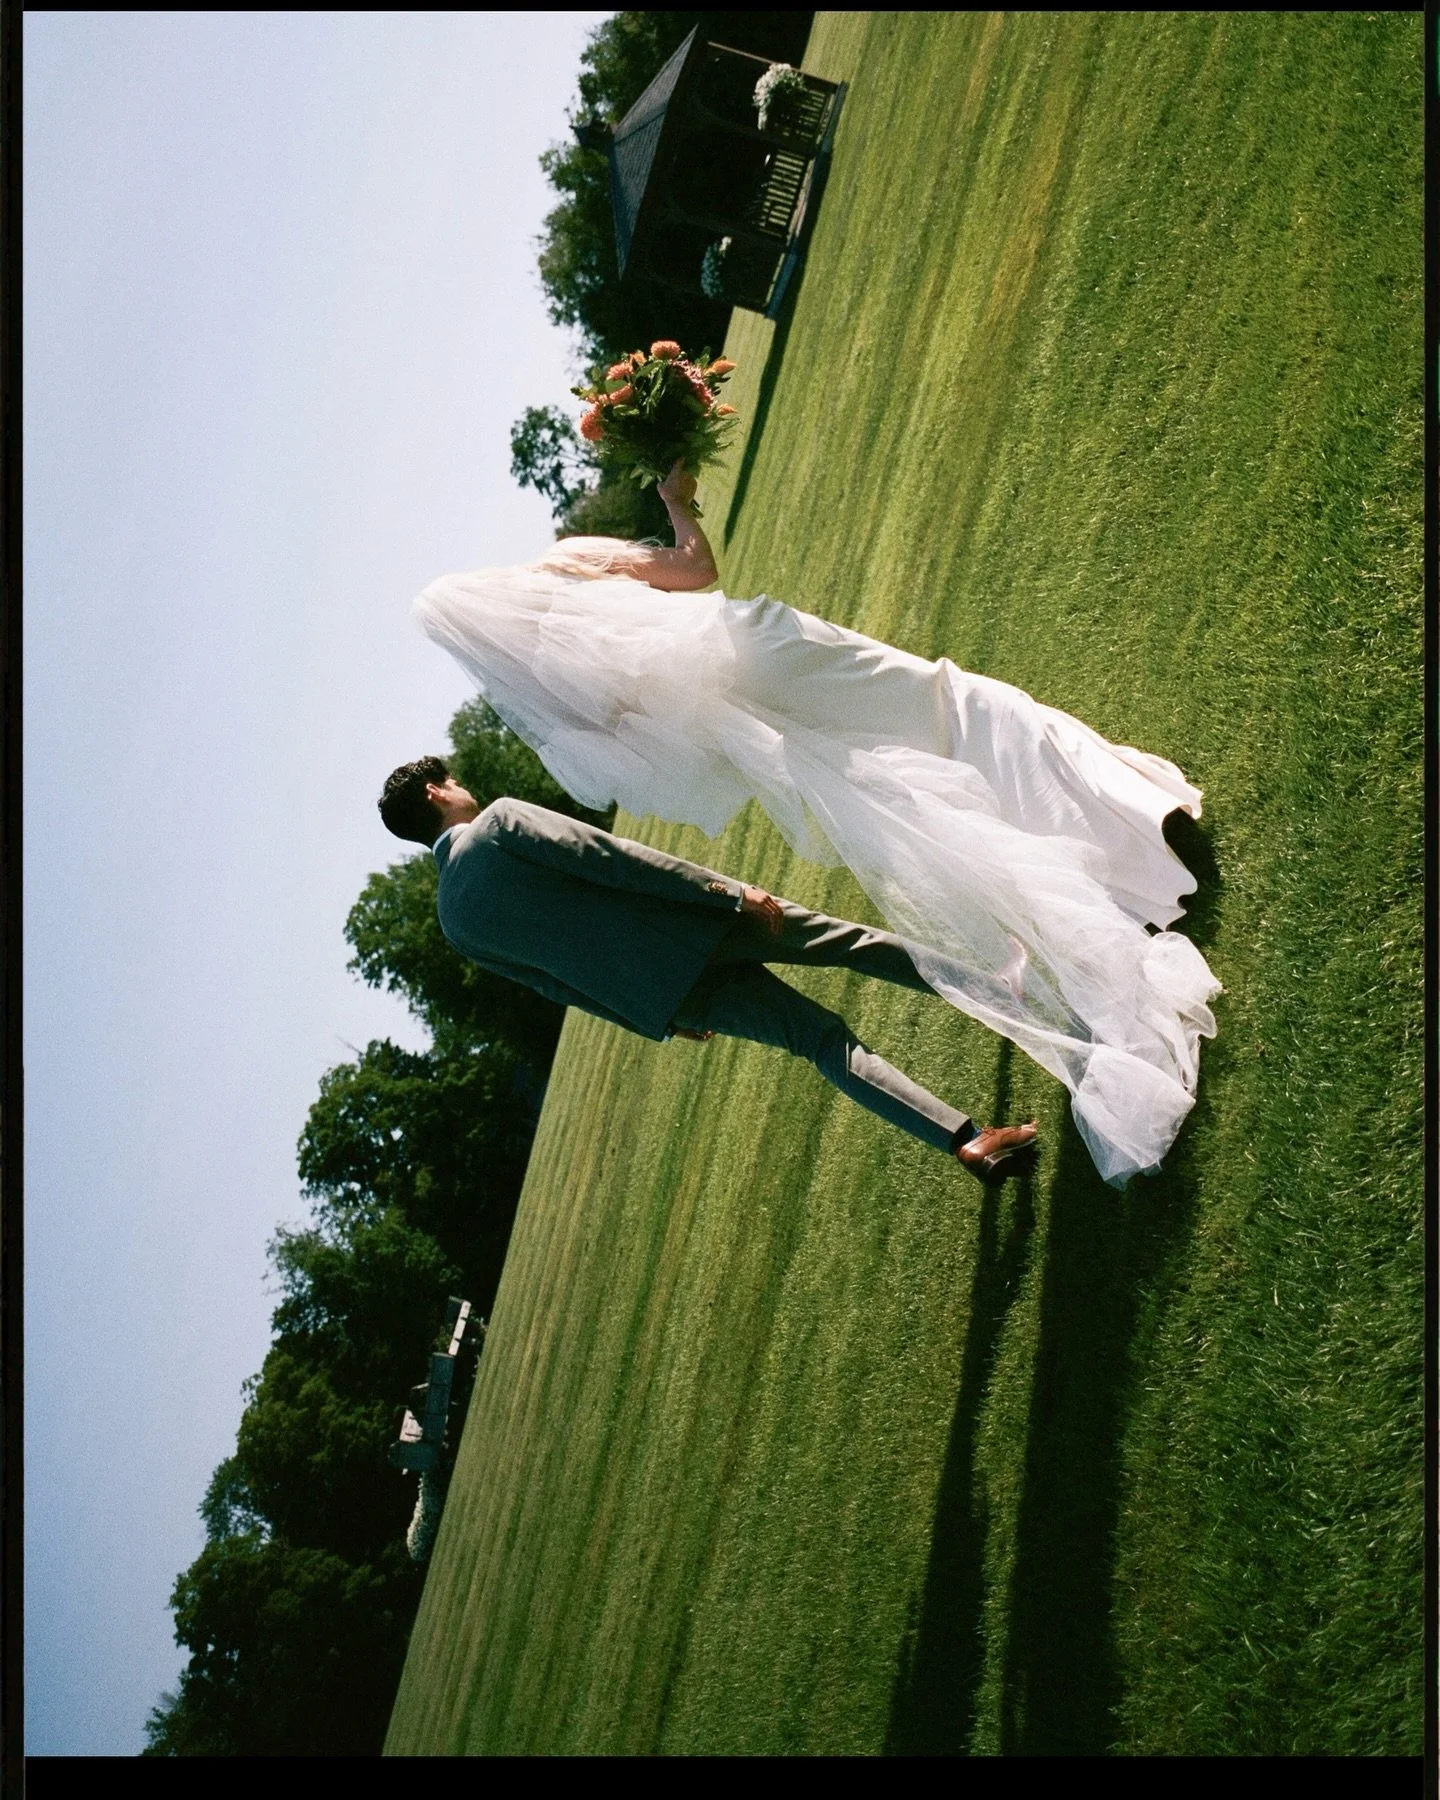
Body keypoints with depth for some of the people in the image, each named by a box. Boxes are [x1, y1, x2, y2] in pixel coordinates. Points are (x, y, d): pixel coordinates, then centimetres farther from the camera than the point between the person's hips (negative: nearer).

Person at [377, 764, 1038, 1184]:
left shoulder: (455, 919, 10)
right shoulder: (501, 821, -9)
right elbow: (610, 859, -15)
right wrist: (732, 893, -11)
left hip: (659, 996, 7)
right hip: (688, 932, -6)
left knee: (823, 1039, 11)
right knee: (851, 941, 13)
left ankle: (966, 1141, 4)